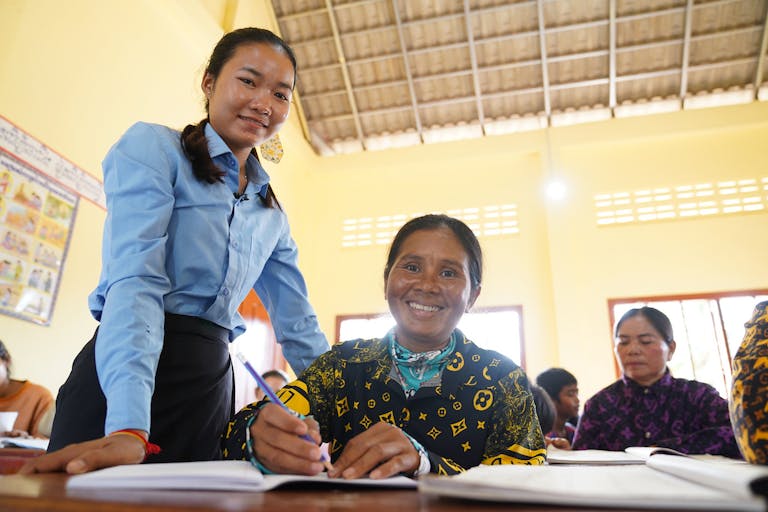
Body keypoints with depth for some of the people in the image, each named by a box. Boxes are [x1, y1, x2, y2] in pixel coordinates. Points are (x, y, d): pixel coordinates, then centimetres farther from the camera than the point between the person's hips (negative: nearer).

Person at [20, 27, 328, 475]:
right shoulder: (153, 146, -4)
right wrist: (128, 427, -30)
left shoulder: (271, 213, 14)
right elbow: (135, 279, -18)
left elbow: (299, 325, 13)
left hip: (213, 385, 6)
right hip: (120, 379, -5)